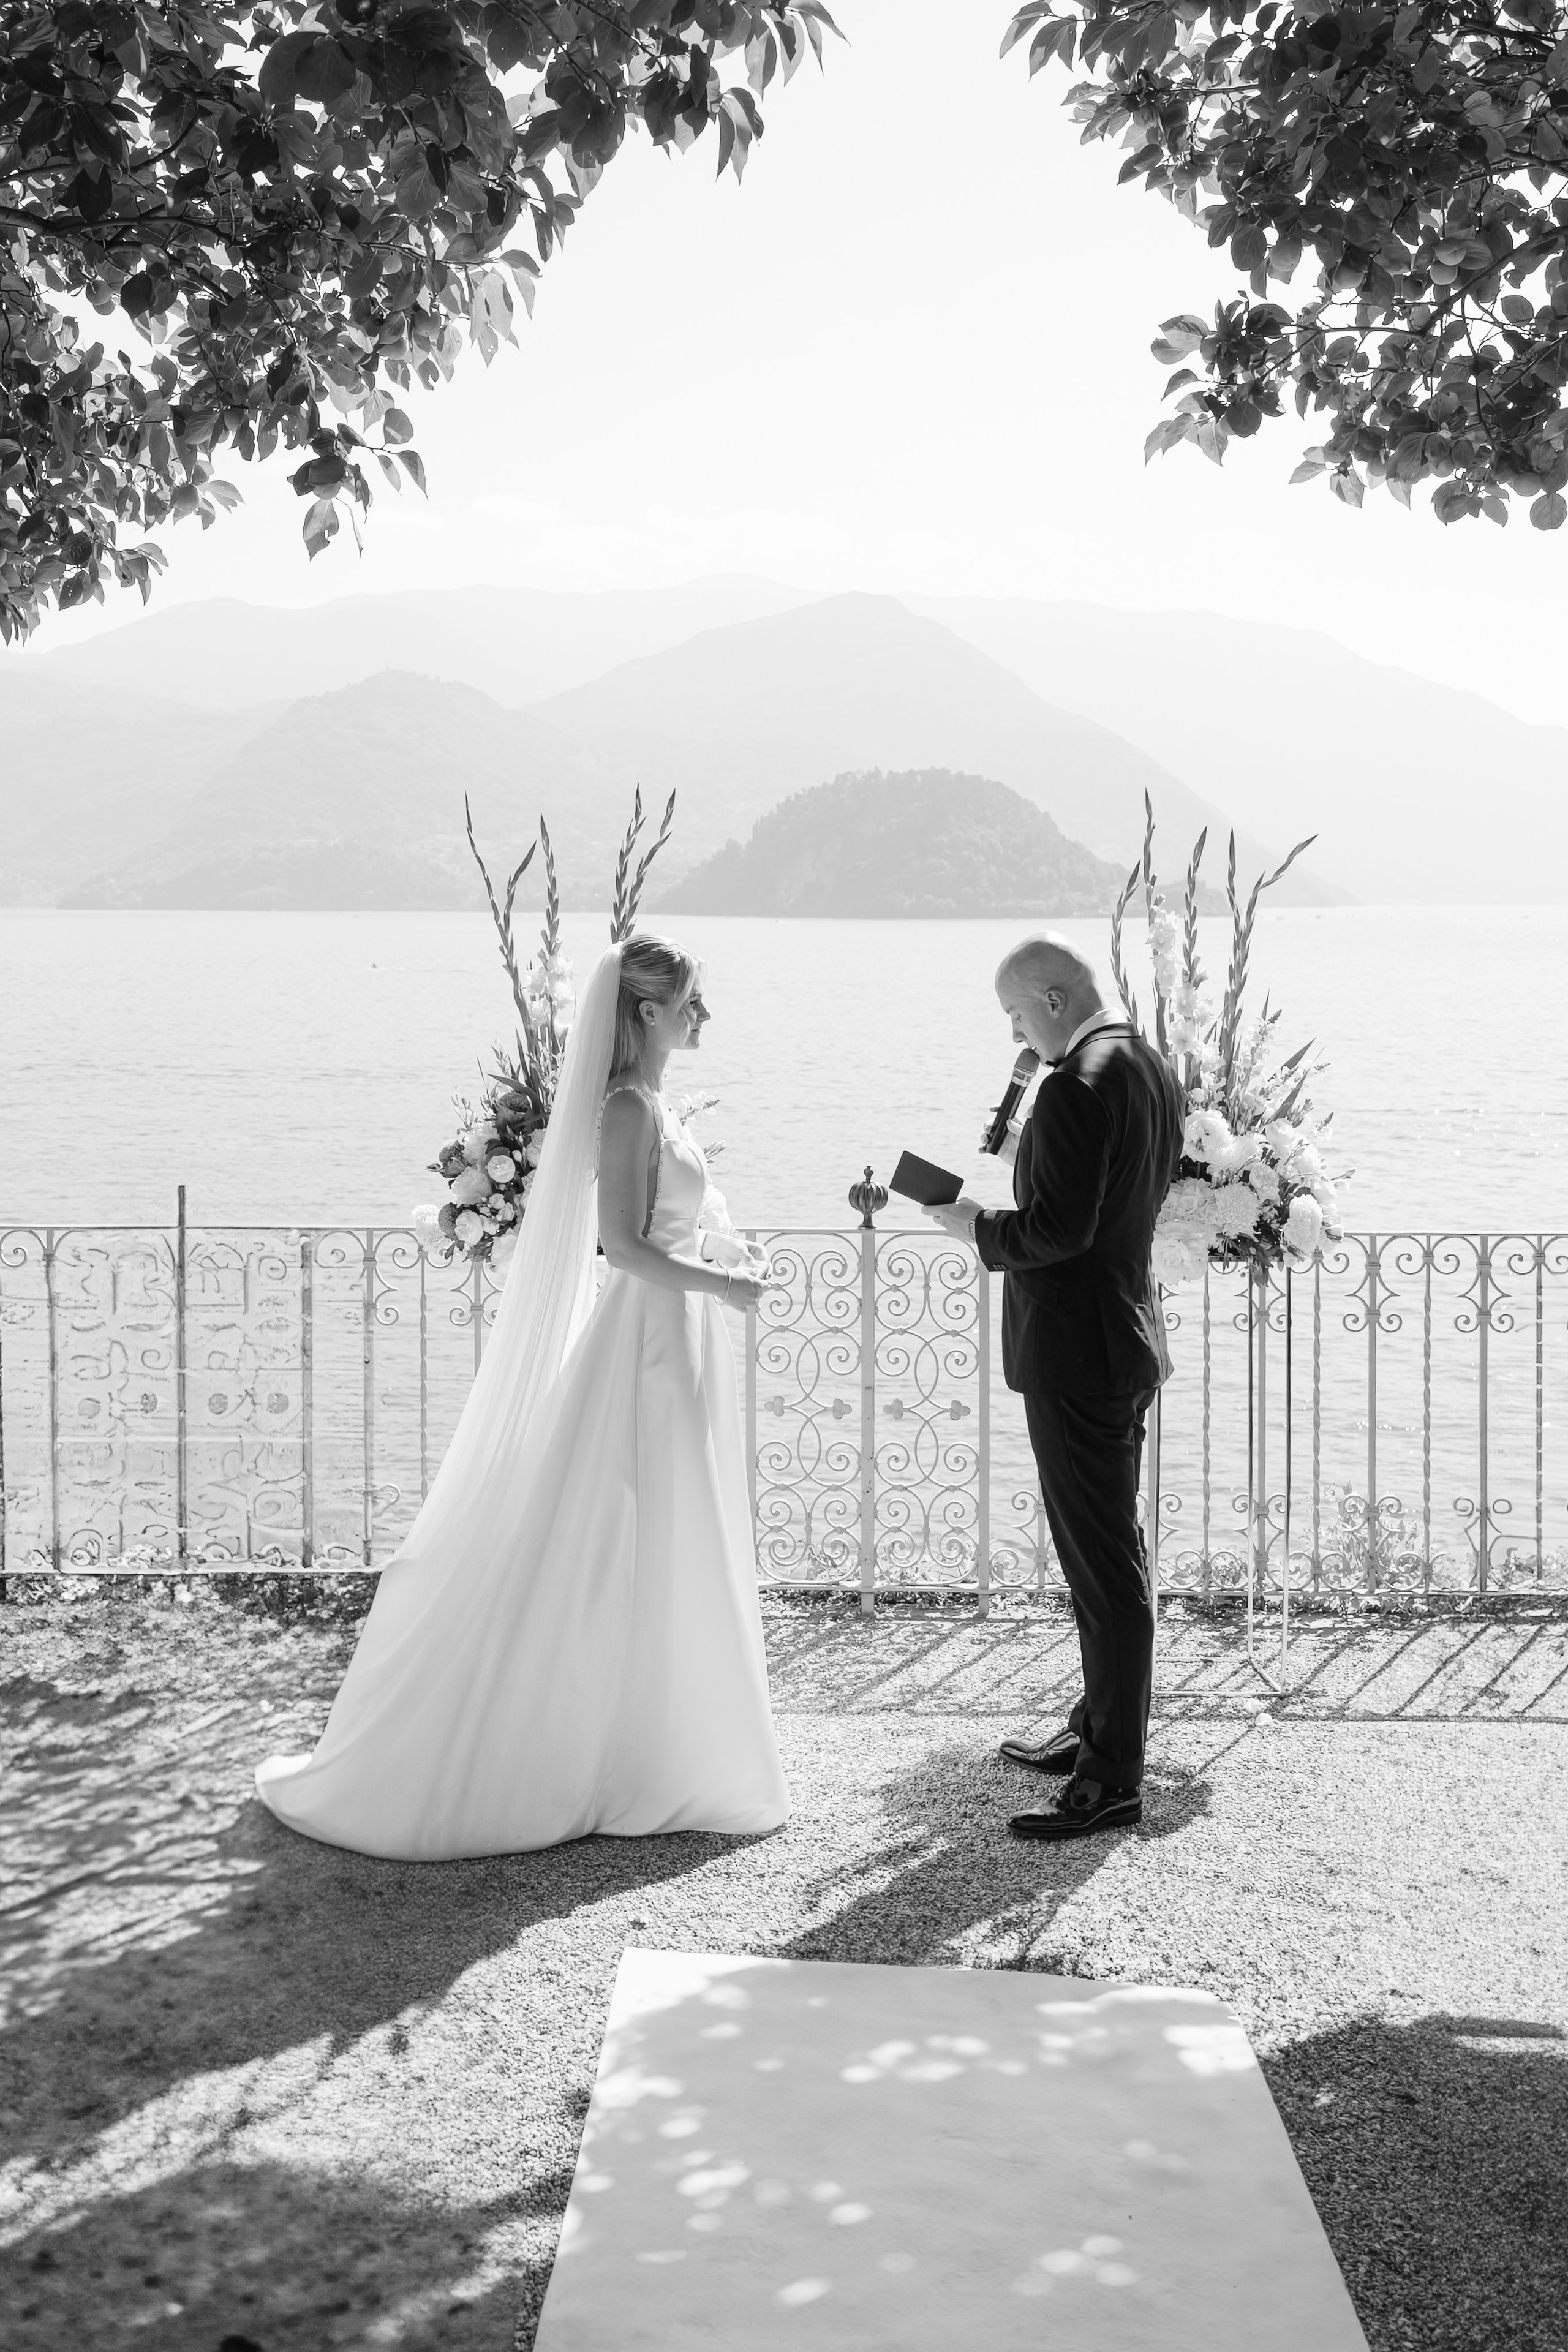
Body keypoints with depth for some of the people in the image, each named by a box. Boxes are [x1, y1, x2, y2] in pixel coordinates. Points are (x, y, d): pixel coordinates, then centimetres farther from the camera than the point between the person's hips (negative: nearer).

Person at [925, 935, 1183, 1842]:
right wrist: (1008, 1216, 15)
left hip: (1077, 1350, -10)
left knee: (1106, 1561, -5)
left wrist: (980, 1225, -10)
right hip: (1125, 1332, 10)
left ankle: (1113, 1779, 2)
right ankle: (1104, 1726, 34)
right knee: (1106, 1550, 21)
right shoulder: (1153, 1068, 9)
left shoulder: (1079, 1087, -21)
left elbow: (1059, 1229, -25)